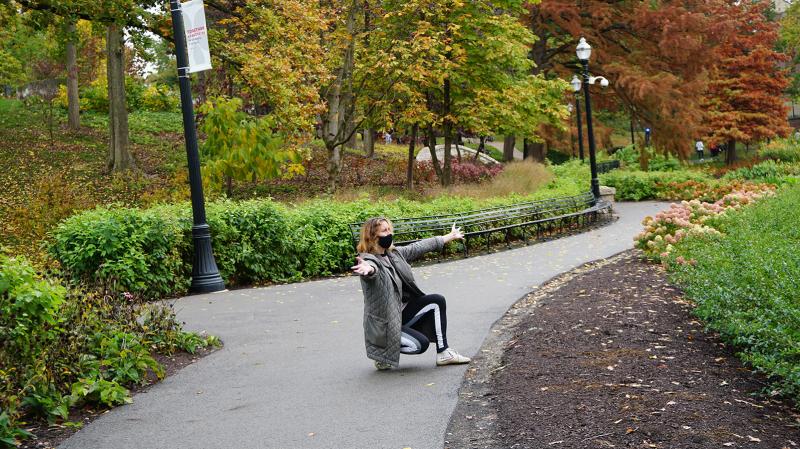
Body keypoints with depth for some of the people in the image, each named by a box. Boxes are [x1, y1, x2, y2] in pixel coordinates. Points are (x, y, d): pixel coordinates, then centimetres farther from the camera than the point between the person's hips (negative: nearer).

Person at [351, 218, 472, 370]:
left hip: (401, 312, 8)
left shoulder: (394, 253, 4)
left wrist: (450, 237, 23)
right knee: (421, 344, -22)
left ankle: (443, 353, 3)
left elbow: (420, 247, 14)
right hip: (384, 324, -8)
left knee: (437, 301, -3)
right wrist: (368, 269, -72)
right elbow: (372, 267, -45)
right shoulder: (368, 260, -20)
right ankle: (383, 354, 4)